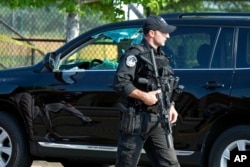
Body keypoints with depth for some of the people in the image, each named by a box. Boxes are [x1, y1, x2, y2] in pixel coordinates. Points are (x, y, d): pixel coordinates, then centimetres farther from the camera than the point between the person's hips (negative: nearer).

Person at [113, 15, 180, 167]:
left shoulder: (162, 57, 18)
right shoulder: (135, 55, -8)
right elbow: (119, 82, -20)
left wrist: (170, 106, 11)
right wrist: (144, 96, -22)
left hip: (157, 121, 7)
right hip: (137, 120, -7)